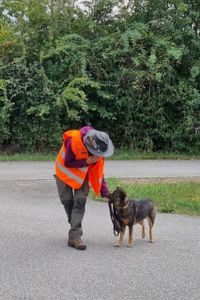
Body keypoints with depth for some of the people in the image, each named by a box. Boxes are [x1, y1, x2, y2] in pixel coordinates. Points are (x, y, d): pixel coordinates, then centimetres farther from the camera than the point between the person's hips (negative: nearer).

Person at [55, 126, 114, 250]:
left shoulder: (98, 150, -22)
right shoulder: (72, 141, -36)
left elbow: (99, 172, -11)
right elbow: (67, 163, -23)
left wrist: (105, 193, -13)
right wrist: (86, 162, -37)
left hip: (82, 173, 2)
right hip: (65, 171, -2)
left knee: (80, 201, -10)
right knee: (67, 200, 1)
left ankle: (75, 236, -11)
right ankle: (75, 227, 26)